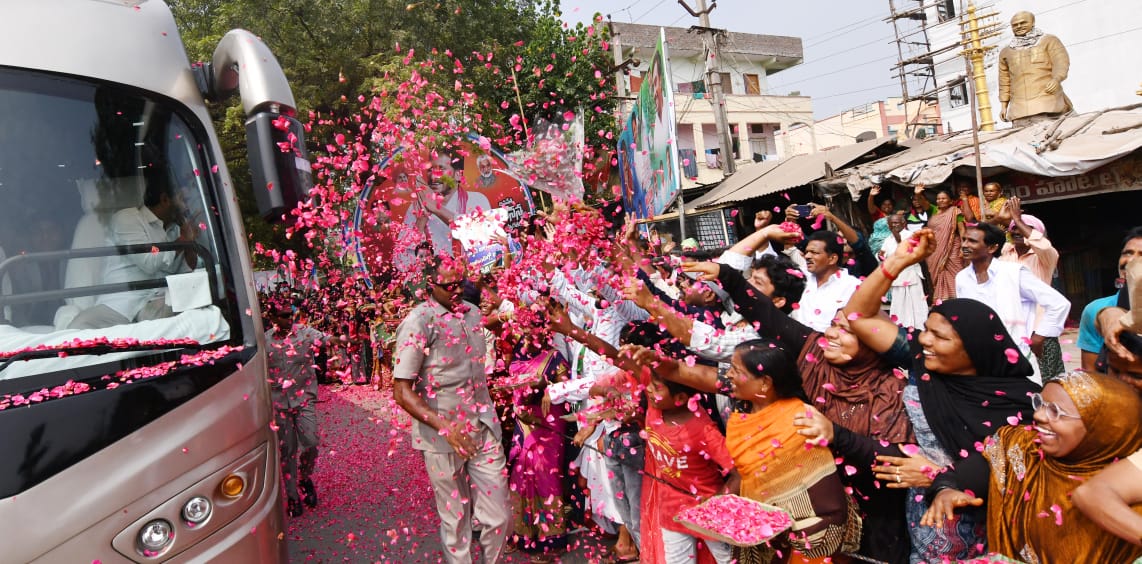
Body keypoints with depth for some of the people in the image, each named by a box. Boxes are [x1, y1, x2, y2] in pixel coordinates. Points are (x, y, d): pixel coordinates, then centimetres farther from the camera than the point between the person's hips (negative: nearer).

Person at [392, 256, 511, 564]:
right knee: (455, 521, 11)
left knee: (499, 516, 6)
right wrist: (445, 426, -25)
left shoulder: (473, 312, 6)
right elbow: (402, 392, -15)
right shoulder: (417, 323, -12)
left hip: (484, 429, 4)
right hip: (442, 437, -4)